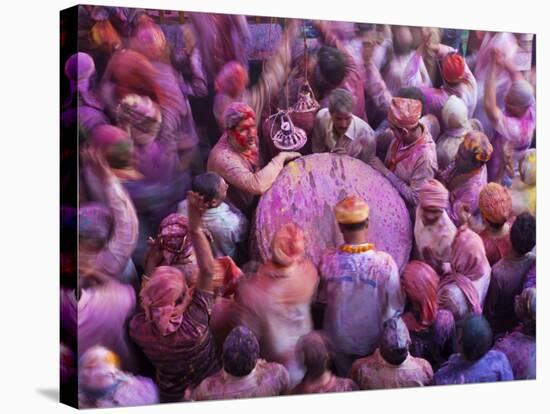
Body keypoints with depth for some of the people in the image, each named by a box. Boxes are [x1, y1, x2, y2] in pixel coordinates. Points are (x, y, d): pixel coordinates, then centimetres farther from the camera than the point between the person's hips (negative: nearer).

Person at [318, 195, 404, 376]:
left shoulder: (328, 261, -26)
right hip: (374, 341, -1)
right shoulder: (385, 262, -30)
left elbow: (322, 299, -8)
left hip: (340, 340, 1)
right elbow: (396, 306, -17)